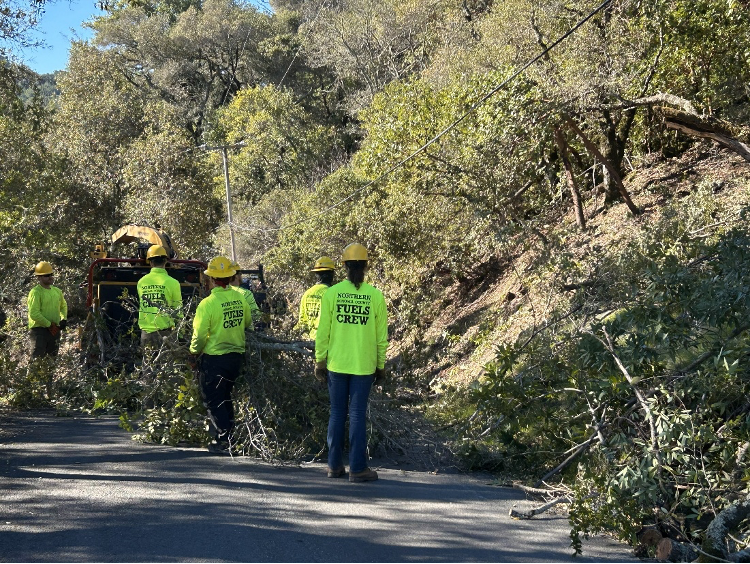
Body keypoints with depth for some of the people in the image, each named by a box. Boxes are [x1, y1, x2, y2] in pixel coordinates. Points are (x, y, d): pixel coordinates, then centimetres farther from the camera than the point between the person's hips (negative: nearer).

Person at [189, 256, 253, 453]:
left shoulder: (208, 303, -19)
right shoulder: (240, 299, -2)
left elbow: (200, 335, -15)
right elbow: (248, 323, 13)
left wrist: (194, 354, 1)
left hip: (214, 358, -6)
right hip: (236, 355, 6)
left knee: (213, 400, 5)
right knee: (225, 397, 20)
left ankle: (222, 440, 1)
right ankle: (230, 435, 25)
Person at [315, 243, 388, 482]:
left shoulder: (332, 293, -5)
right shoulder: (375, 296, -5)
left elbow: (323, 331, -1)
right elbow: (381, 336, 0)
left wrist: (319, 361, 8)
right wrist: (381, 366, 9)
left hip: (336, 364, 1)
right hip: (364, 365, -1)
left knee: (337, 413, 11)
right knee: (358, 415, 3)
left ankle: (335, 465, 17)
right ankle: (357, 468, 6)